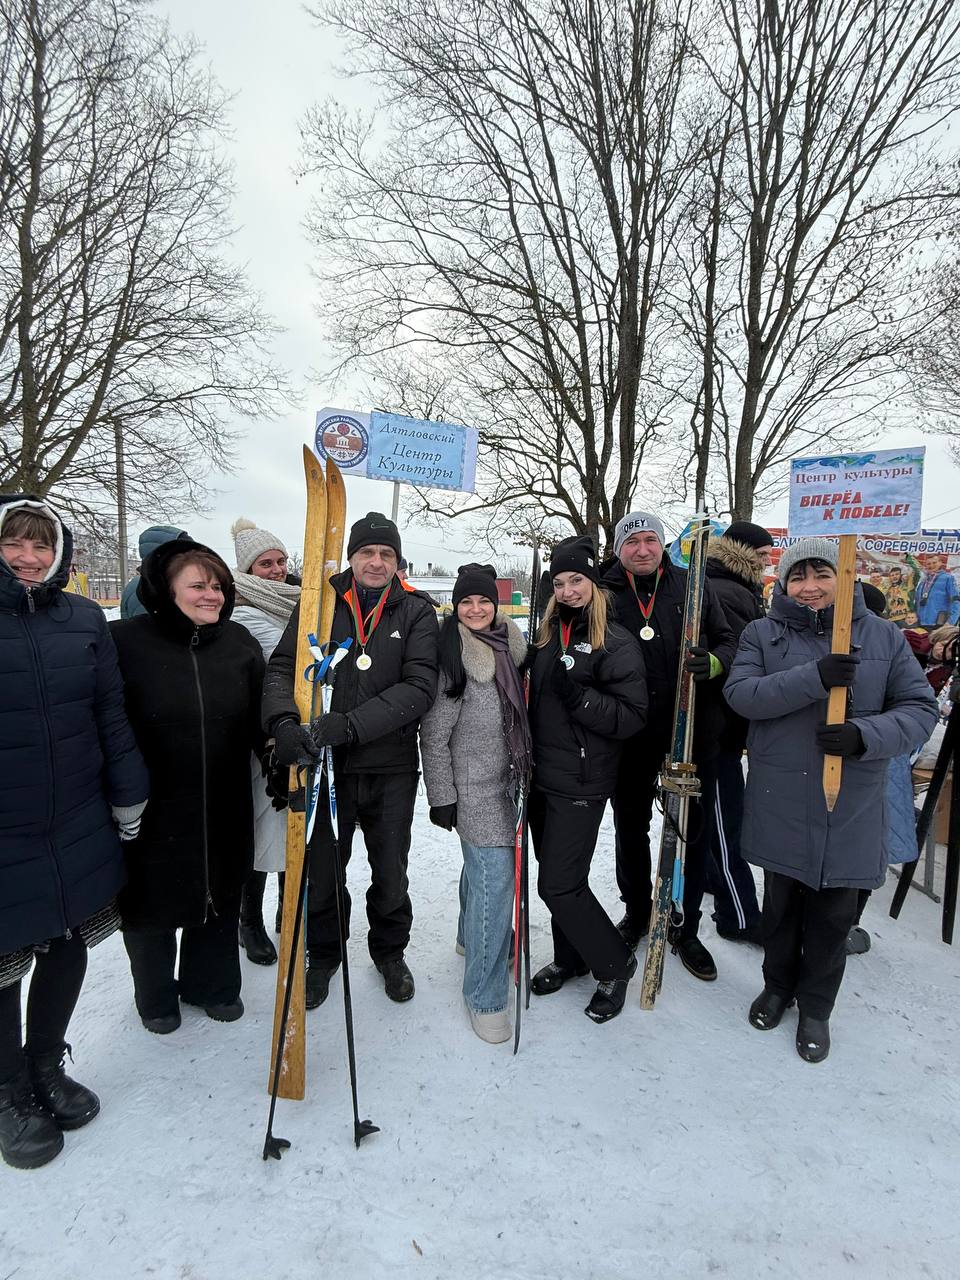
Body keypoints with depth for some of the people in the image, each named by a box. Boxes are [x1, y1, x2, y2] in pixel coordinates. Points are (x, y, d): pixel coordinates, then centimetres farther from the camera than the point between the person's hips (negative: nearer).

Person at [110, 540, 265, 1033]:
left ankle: (211, 984, 46)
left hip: (225, 812, 4)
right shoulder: (125, 641, -15)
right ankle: (155, 996, 45)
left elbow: (258, 720, 4)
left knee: (220, 900, 20)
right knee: (152, 902, 17)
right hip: (152, 812, -3)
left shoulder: (239, 642, -1)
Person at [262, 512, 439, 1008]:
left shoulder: (416, 610, -5)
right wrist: (283, 721, -25)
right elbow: (282, 667, -4)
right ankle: (324, 953, 42)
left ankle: (390, 951, 45)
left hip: (390, 768, 0)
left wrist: (349, 724, -26)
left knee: (390, 874, 17)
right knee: (320, 872, 14)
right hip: (325, 764, 0)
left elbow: (420, 687, -15)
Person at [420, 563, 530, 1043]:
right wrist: (441, 797, -12)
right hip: (472, 787, -7)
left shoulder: (506, 647, 6)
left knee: (483, 866, 22)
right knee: (495, 876, -10)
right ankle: (486, 997, 3)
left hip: (505, 781, 7)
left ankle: (472, 938, 46)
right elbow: (434, 736, -13)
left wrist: (523, 772, 19)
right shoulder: (451, 658, -16)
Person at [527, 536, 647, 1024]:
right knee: (555, 874, 15)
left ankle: (615, 964, 20)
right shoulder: (548, 634, 9)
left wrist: (577, 694, -25)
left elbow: (632, 717, -15)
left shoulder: (617, 643, -10)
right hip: (541, 775, 6)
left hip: (581, 783, -6)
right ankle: (570, 958, 36)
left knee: (559, 884, -3)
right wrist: (527, 758, 6)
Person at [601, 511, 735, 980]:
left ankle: (685, 927, 31)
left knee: (695, 831, 11)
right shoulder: (604, 594, -1)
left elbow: (727, 641, 6)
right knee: (631, 830, 16)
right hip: (631, 736, 0)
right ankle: (637, 912, 40)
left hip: (693, 730, 1)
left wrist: (714, 663, -16)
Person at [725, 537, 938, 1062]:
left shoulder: (884, 636, 2)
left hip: (850, 803, 0)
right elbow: (740, 693, -15)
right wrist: (814, 678, -27)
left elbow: (920, 708, 0)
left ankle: (816, 1005, 36)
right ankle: (778, 985, 41)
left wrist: (865, 735, -20)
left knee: (833, 912, 12)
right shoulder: (762, 633, 0)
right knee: (781, 901, 17)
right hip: (779, 799, 0)